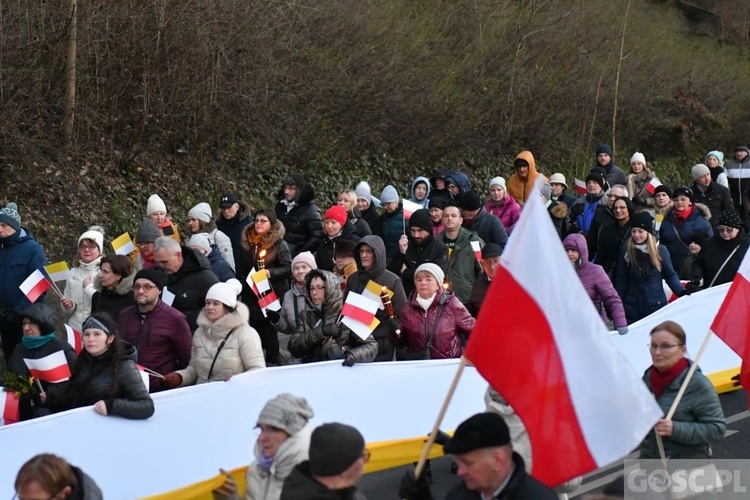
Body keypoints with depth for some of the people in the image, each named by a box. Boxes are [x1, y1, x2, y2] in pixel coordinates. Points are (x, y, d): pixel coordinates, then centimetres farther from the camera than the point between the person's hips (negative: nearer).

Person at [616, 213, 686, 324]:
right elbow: (621, 281, 5)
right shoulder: (626, 250, 1)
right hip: (632, 307, 1)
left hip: (656, 306, -1)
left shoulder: (660, 250, -2)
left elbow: (671, 275, 4)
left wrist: (682, 292, -13)